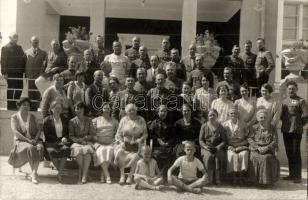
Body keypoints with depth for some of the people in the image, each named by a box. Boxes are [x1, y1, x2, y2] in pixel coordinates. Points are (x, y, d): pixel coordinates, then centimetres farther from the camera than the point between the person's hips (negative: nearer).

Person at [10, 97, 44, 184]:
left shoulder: (32, 117, 16)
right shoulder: (14, 117, 6)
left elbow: (38, 129, 11)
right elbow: (15, 131, -7)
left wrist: (35, 139, -10)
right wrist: (28, 140, -17)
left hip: (34, 140, 3)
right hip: (21, 141, -3)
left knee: (40, 147, -32)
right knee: (30, 148, -36)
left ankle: (34, 173, -37)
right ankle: (34, 173, -31)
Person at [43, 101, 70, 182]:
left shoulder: (65, 119, 16)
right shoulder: (46, 120, 6)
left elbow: (68, 133, 19)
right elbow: (47, 136, 0)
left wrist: (65, 138, -5)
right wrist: (59, 139, -10)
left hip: (63, 142, 2)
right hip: (51, 142, -2)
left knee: (66, 149, -34)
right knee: (52, 151, -36)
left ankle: (60, 173, -28)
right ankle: (61, 171, -19)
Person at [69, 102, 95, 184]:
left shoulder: (88, 120, 10)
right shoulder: (72, 121, 7)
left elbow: (92, 134, 8)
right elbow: (71, 136, 3)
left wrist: (86, 138, -11)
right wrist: (80, 140, -13)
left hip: (87, 142, 1)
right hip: (76, 143, 0)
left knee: (87, 150, -34)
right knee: (78, 150, -36)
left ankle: (84, 176, -32)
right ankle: (81, 174, -23)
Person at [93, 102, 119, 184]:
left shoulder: (114, 121, 19)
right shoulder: (96, 120, 15)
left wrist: (113, 140, -4)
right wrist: (98, 140, -7)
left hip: (110, 143, 1)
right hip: (99, 143, -1)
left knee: (110, 150, -33)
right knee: (101, 151, -34)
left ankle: (102, 175, -26)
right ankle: (107, 175, -37)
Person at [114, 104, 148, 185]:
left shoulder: (141, 120, 8)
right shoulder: (124, 120, 8)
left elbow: (145, 134, 7)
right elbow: (118, 134, 8)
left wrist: (140, 139, -12)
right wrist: (121, 142, -9)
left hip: (137, 144, -1)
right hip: (125, 143, 1)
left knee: (135, 156, -30)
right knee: (119, 153, -29)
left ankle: (130, 176, -18)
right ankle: (122, 176, -20)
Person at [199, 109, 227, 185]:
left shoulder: (220, 127, 7)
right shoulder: (204, 126, 7)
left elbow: (224, 140, 4)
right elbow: (200, 139, 6)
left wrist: (218, 147, -14)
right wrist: (205, 146, -13)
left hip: (218, 148, 0)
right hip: (206, 148, 0)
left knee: (218, 157, -32)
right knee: (208, 156, -33)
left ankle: (217, 178, -23)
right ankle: (210, 178, -25)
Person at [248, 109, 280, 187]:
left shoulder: (272, 128, 12)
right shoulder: (254, 128, 12)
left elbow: (275, 141, 3)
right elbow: (250, 139, 1)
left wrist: (267, 147, -14)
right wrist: (258, 147, -14)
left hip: (268, 150, 0)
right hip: (256, 149, 0)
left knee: (267, 158, -32)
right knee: (254, 158, -32)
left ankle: (267, 180, -19)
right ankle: (257, 180, -18)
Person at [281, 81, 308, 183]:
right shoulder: (284, 101, 13)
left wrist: (299, 124, -2)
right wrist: (285, 122, 7)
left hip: (296, 131, -6)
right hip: (286, 130, 6)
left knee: (296, 153, -4)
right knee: (289, 153, 11)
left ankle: (298, 176, 3)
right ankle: (292, 174, 20)